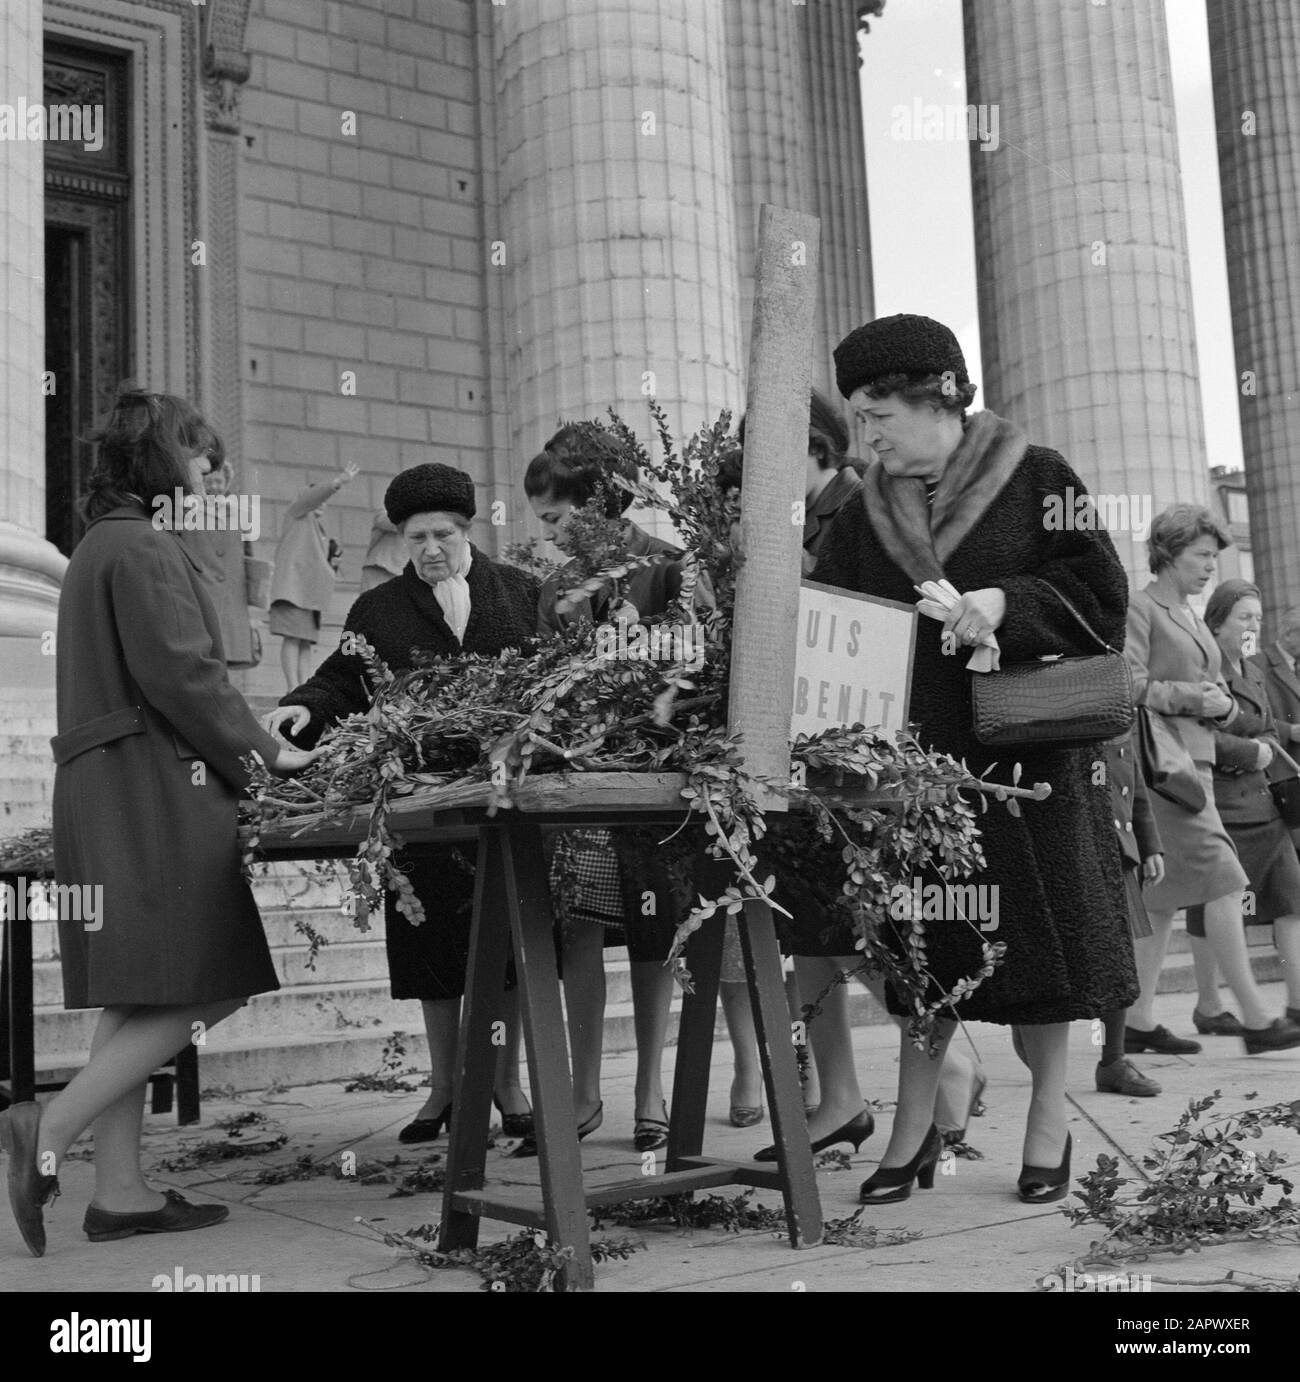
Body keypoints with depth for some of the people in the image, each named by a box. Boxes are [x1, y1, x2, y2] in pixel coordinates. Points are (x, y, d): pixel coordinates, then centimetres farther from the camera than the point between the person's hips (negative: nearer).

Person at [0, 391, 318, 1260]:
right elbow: (180, 672, -16)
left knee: (138, 999, 9)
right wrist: (266, 752, -5)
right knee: (199, 991, -9)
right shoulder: (144, 547, -8)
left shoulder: (100, 546, 22)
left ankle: (120, 1191, 11)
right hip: (152, 787, -10)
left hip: (106, 789, 10)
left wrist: (244, 745, 18)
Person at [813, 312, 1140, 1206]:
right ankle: (915, 1130, 14)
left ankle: (1050, 1123, 16)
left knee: (1032, 929, 2)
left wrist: (1006, 603, -18)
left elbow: (1100, 592, -4)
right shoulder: (868, 513, 10)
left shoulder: (1035, 478, -2)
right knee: (925, 941, 5)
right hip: (915, 750, 3)